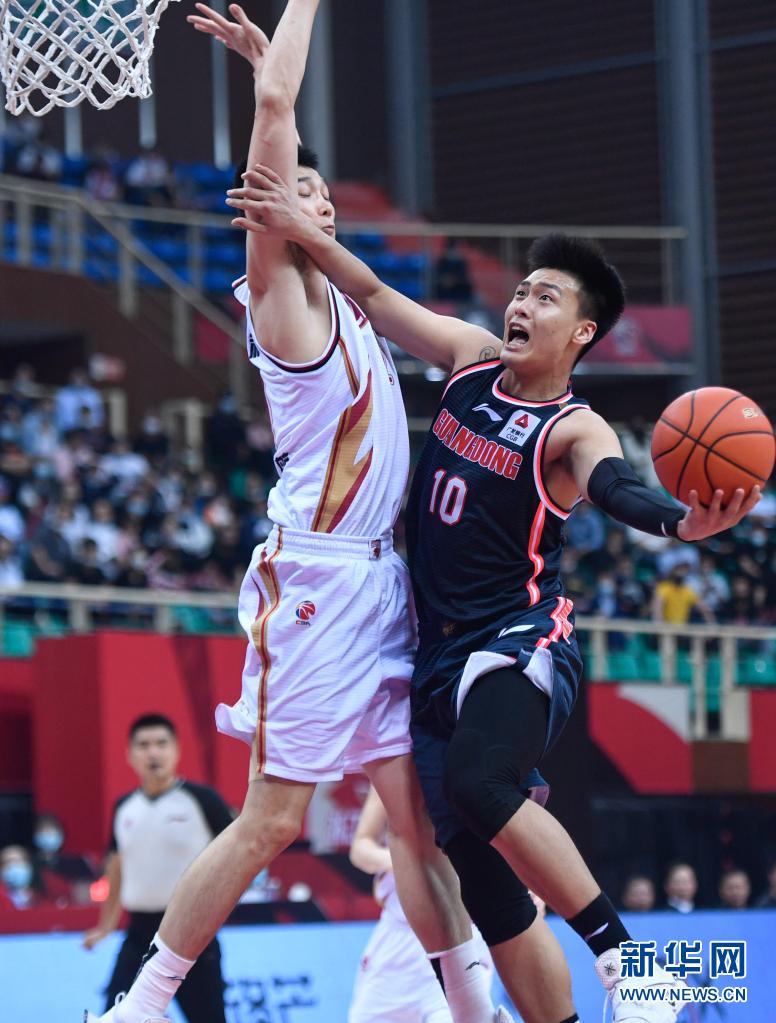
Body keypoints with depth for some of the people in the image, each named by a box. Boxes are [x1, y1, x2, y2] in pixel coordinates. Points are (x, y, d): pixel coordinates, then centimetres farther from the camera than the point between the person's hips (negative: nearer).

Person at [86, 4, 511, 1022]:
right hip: (319, 582, -8)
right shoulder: (281, 287, -4)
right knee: (272, 819, -6)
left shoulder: (342, 293, 18)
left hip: (380, 583, 8)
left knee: (418, 810, 8)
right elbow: (274, 109, -15)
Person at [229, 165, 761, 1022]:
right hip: (441, 653, 7)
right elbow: (375, 298, 11)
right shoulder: (471, 357, 7)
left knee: (477, 785, -34)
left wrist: (679, 524, -54)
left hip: (521, 641, -7)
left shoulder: (574, 429, -12)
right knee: (477, 875, 5)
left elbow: (617, 491, -32)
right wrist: (300, 233, -4)